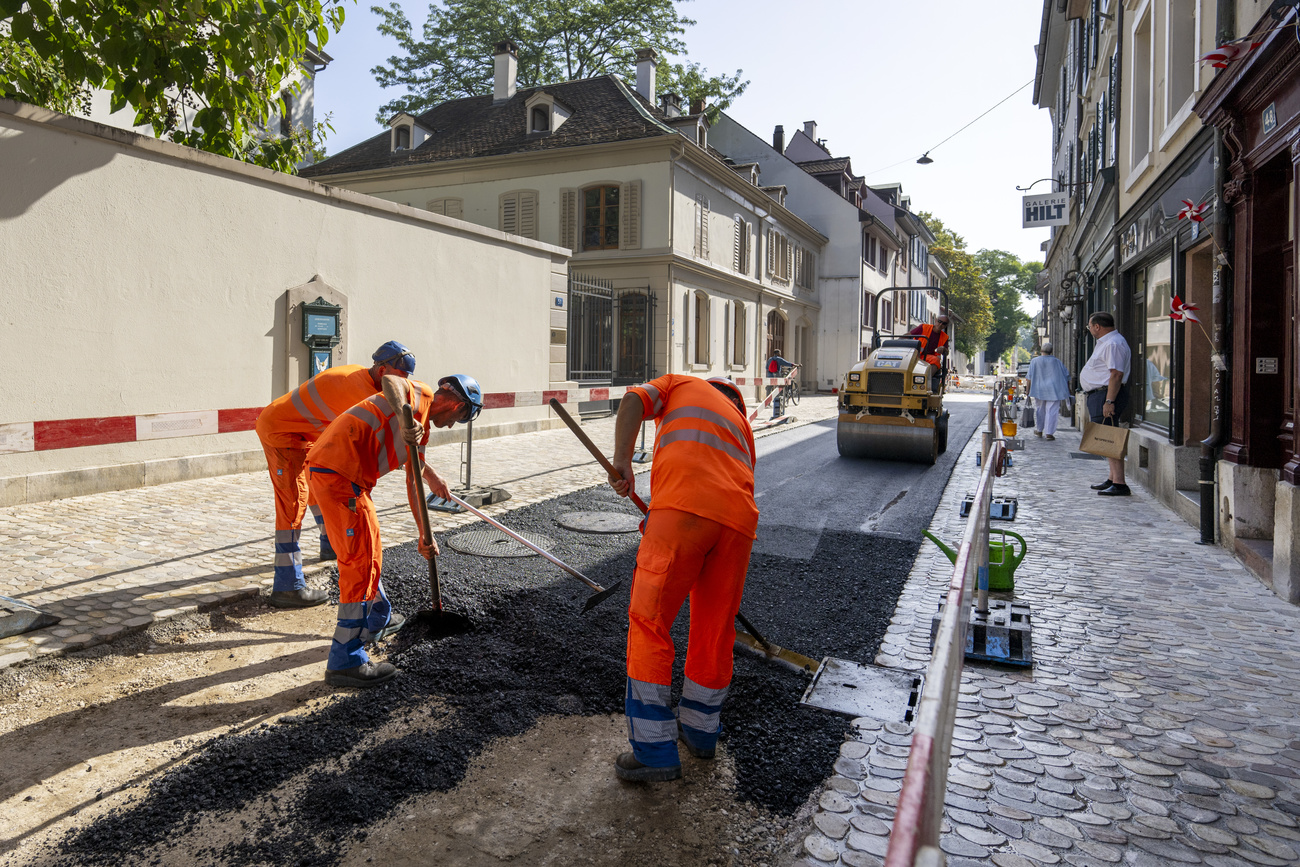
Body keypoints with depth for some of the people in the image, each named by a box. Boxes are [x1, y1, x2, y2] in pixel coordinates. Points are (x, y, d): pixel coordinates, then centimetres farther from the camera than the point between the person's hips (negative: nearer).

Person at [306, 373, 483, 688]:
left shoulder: (421, 425, 25)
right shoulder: (420, 394, -1)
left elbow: (412, 482, 31)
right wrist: (406, 420, -39)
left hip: (328, 469, 10)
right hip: (338, 473, -10)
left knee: (367, 552, 25)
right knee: (361, 562, -6)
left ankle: (377, 620, 45)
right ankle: (345, 662, 1)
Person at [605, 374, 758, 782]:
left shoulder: (682, 384, 27)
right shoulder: (741, 424, 36)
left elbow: (633, 401, 7)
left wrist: (622, 461, -1)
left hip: (684, 507, -5)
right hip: (739, 519, 5)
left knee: (649, 623, 2)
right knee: (715, 630, 18)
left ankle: (654, 749, 3)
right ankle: (700, 729, 34)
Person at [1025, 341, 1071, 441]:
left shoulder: (1035, 361, 2)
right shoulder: (1056, 361, 2)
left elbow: (1029, 378, -1)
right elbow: (1066, 376, 6)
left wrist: (1028, 392, 2)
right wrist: (1068, 390, 14)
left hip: (1039, 390, 1)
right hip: (1053, 390, -1)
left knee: (1040, 411, 16)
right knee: (1051, 411, -1)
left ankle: (1039, 431, 26)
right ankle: (1049, 433, -5)